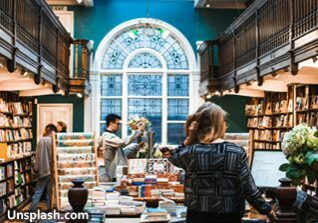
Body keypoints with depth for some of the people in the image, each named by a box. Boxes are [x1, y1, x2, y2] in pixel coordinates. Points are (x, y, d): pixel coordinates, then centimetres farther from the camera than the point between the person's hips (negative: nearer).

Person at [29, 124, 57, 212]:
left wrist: (36, 169, -2)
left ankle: (31, 212, 1)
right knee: (50, 192, 11)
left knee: (38, 192, 1)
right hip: (53, 171, 4)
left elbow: (38, 156, -11)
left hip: (44, 170, -4)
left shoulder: (43, 140, -12)